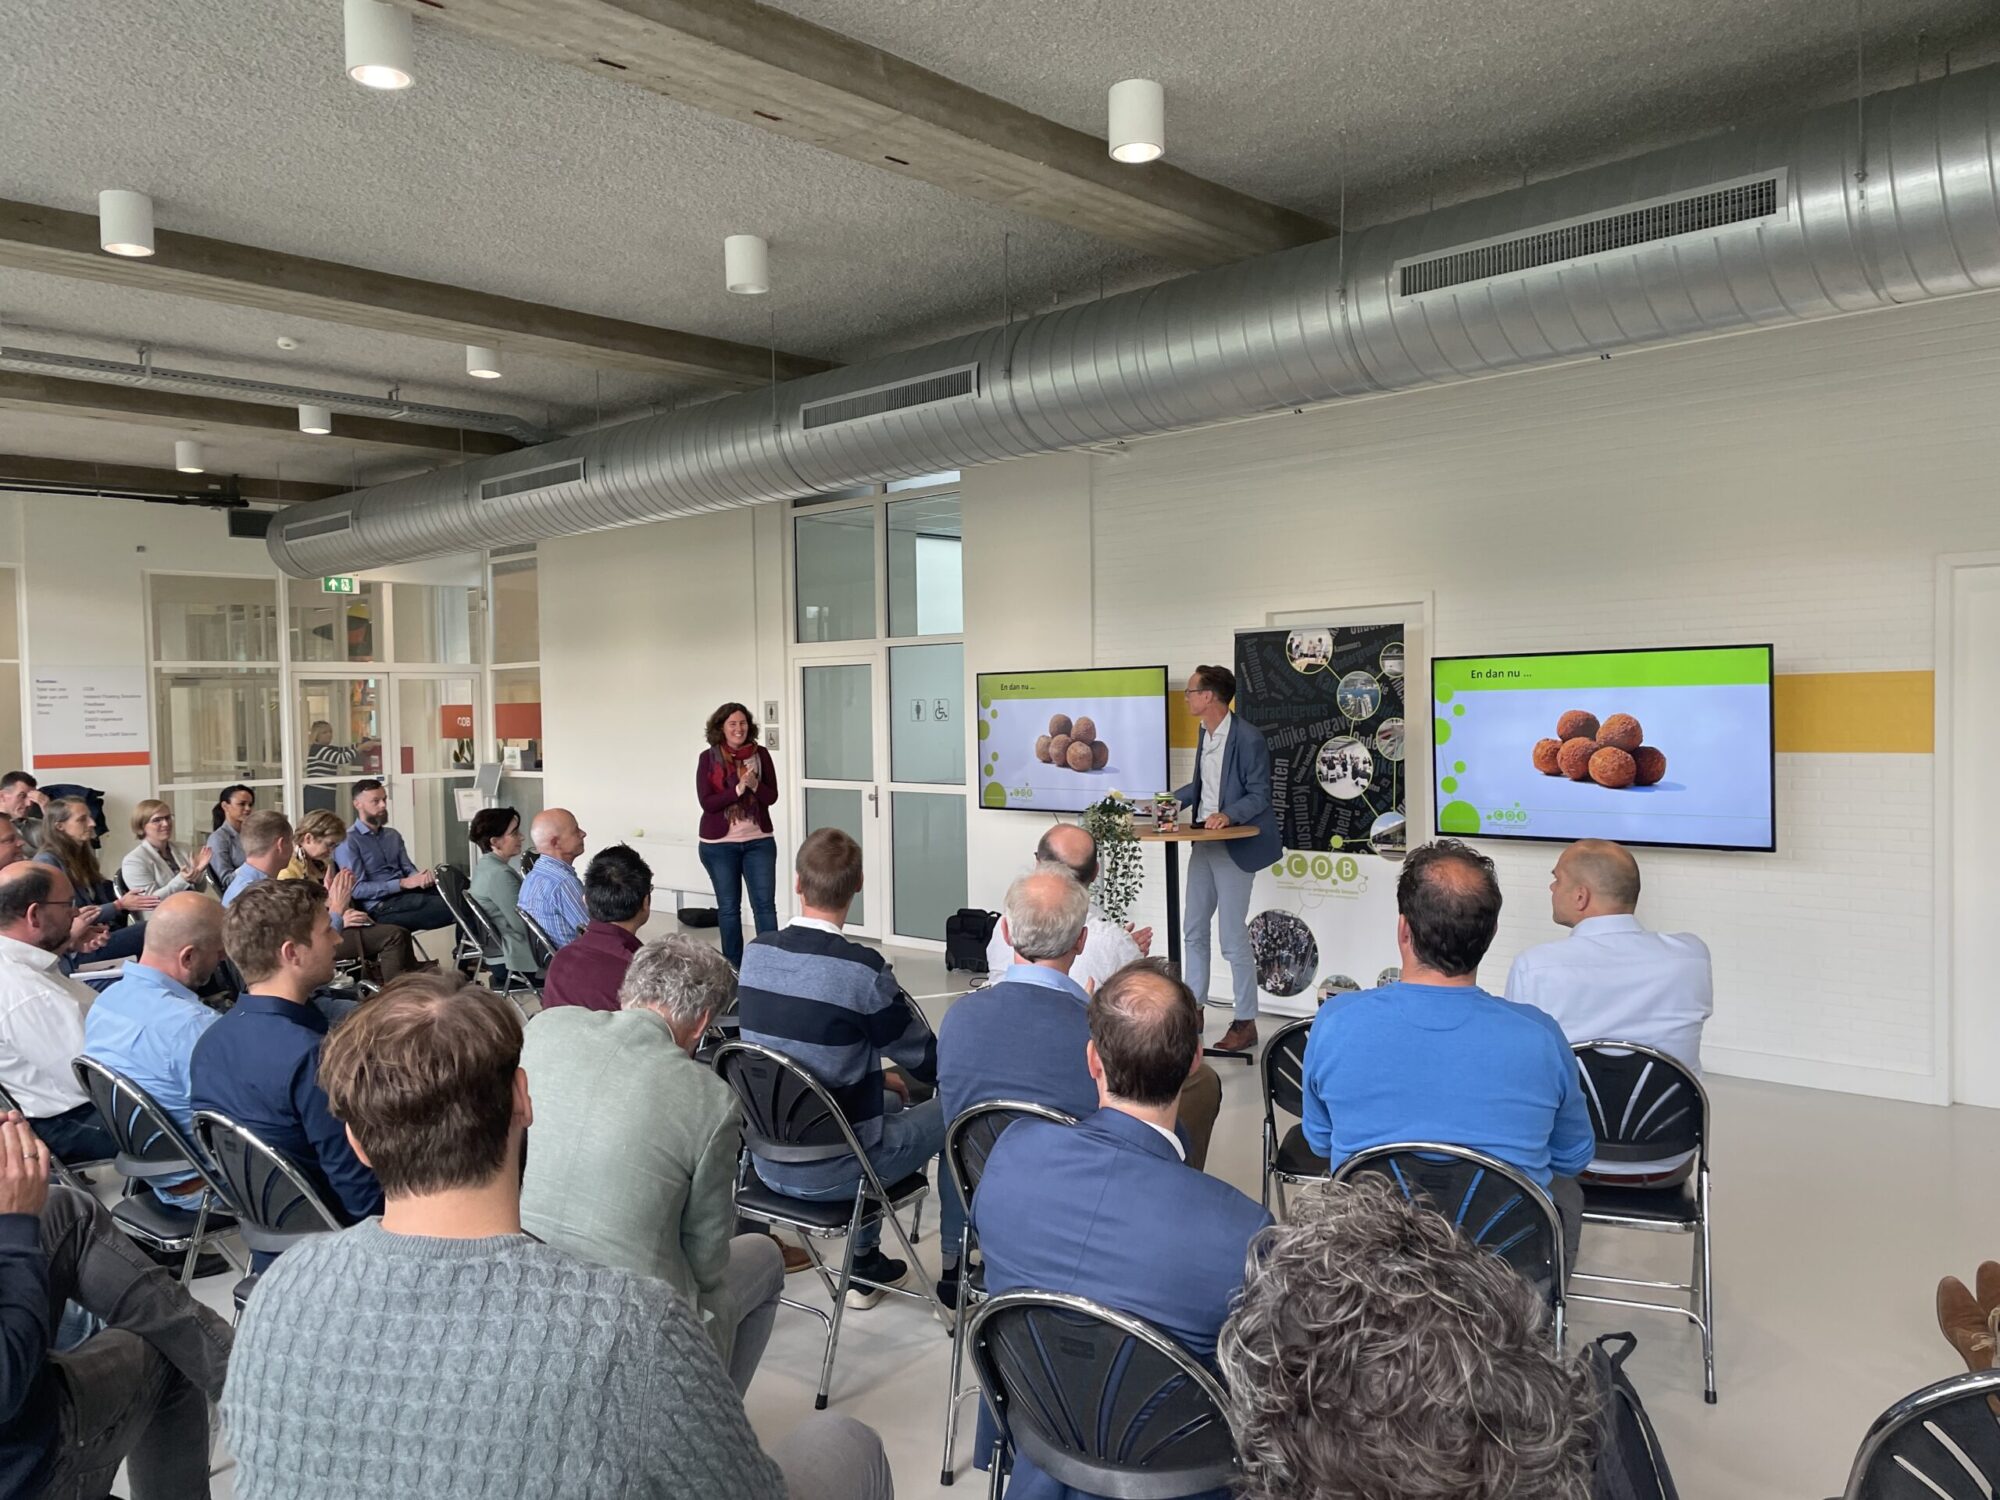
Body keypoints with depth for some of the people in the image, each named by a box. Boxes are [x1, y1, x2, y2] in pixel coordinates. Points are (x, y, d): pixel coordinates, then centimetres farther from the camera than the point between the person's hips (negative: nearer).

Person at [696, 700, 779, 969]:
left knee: (765, 904, -3)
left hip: (759, 841, 1)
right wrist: (738, 789, -23)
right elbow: (706, 802, -11)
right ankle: (733, 967, 17)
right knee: (728, 907, 8)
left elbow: (772, 796, -2)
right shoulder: (708, 758, -6)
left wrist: (754, 785, -22)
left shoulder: (761, 754, 0)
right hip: (719, 843, -1)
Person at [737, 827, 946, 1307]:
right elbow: (932, 1064, -11)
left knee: (884, 1102, 31)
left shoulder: (755, 953, -5)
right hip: (828, 1174, -6)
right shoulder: (862, 969, -24)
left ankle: (866, 1265, 38)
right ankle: (954, 1271, 26)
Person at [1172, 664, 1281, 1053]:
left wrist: (1228, 815, -30)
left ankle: (1245, 1024, 9)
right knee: (1193, 931, 14)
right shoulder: (1205, 734, 9)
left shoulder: (1248, 738, -17)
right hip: (1204, 842, 9)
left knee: (1233, 939, -3)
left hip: (1234, 845, -9)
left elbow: (1259, 795, -15)